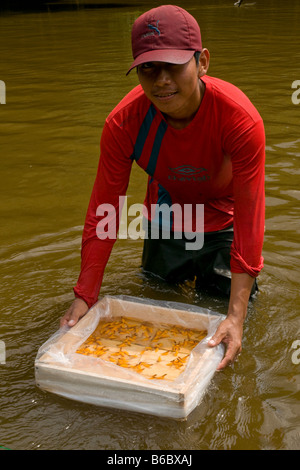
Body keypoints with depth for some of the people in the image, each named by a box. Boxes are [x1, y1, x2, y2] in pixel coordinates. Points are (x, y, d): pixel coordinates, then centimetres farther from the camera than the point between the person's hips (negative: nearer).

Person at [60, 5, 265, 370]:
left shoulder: (240, 119, -35)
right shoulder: (123, 123, -28)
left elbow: (249, 218, -33)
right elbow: (103, 212, -21)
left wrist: (237, 315, -37)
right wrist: (84, 297, -23)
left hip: (223, 224, -2)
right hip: (164, 223, 2)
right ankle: (184, 274, 49)